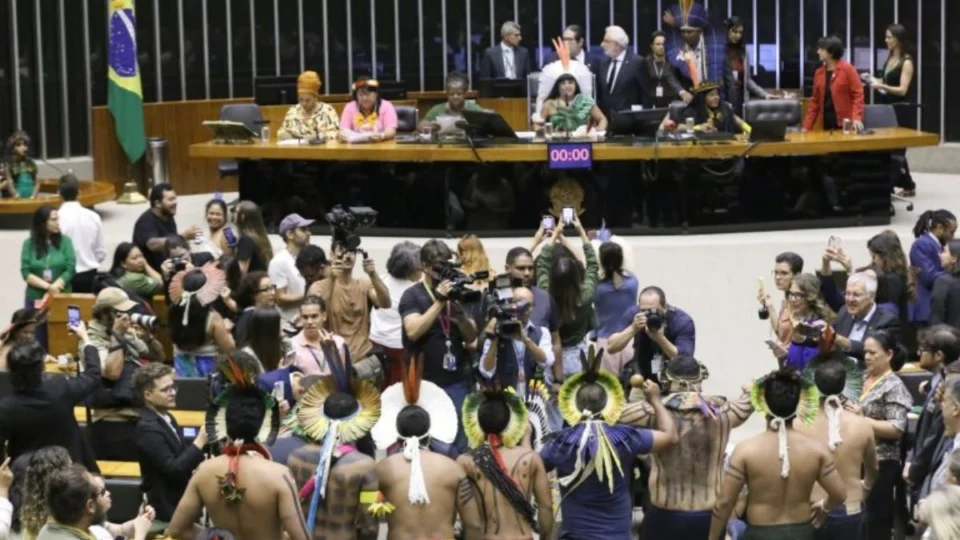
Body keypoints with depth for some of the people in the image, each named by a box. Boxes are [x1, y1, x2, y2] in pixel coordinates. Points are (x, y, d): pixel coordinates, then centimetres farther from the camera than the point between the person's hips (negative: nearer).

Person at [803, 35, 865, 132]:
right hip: (826, 125, 5)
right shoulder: (819, 73, 12)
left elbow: (858, 95, -7)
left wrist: (857, 118, -21)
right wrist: (807, 127, 10)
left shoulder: (848, 69, -4)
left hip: (845, 125, -5)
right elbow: (815, 101, 15)